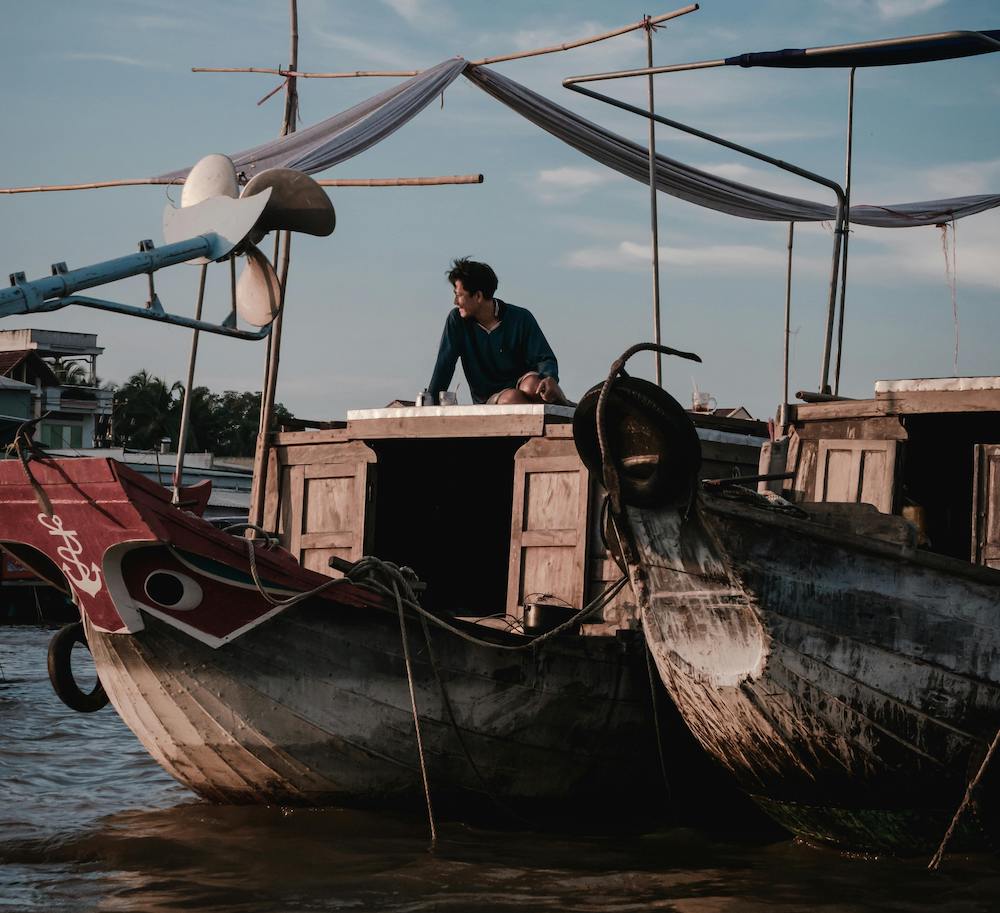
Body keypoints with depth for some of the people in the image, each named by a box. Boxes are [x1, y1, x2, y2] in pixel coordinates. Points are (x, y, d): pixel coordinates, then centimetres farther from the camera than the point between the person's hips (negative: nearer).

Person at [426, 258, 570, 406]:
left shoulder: (521, 319, -5)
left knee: (532, 384, -38)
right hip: (488, 401, 1)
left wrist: (551, 379, -29)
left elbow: (544, 359, -5)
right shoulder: (457, 320, -2)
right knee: (513, 397, -35)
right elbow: (444, 365, 0)